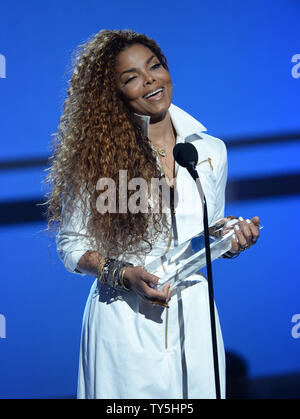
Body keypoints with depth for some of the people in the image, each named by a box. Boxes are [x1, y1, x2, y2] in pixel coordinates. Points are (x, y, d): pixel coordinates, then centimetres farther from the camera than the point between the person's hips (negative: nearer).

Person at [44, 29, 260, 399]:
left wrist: (231, 241, -6)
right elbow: (71, 246, -3)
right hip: (123, 322, -3)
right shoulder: (96, 157, -6)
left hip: (193, 318, 3)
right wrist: (124, 274, -18)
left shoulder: (210, 151, 4)